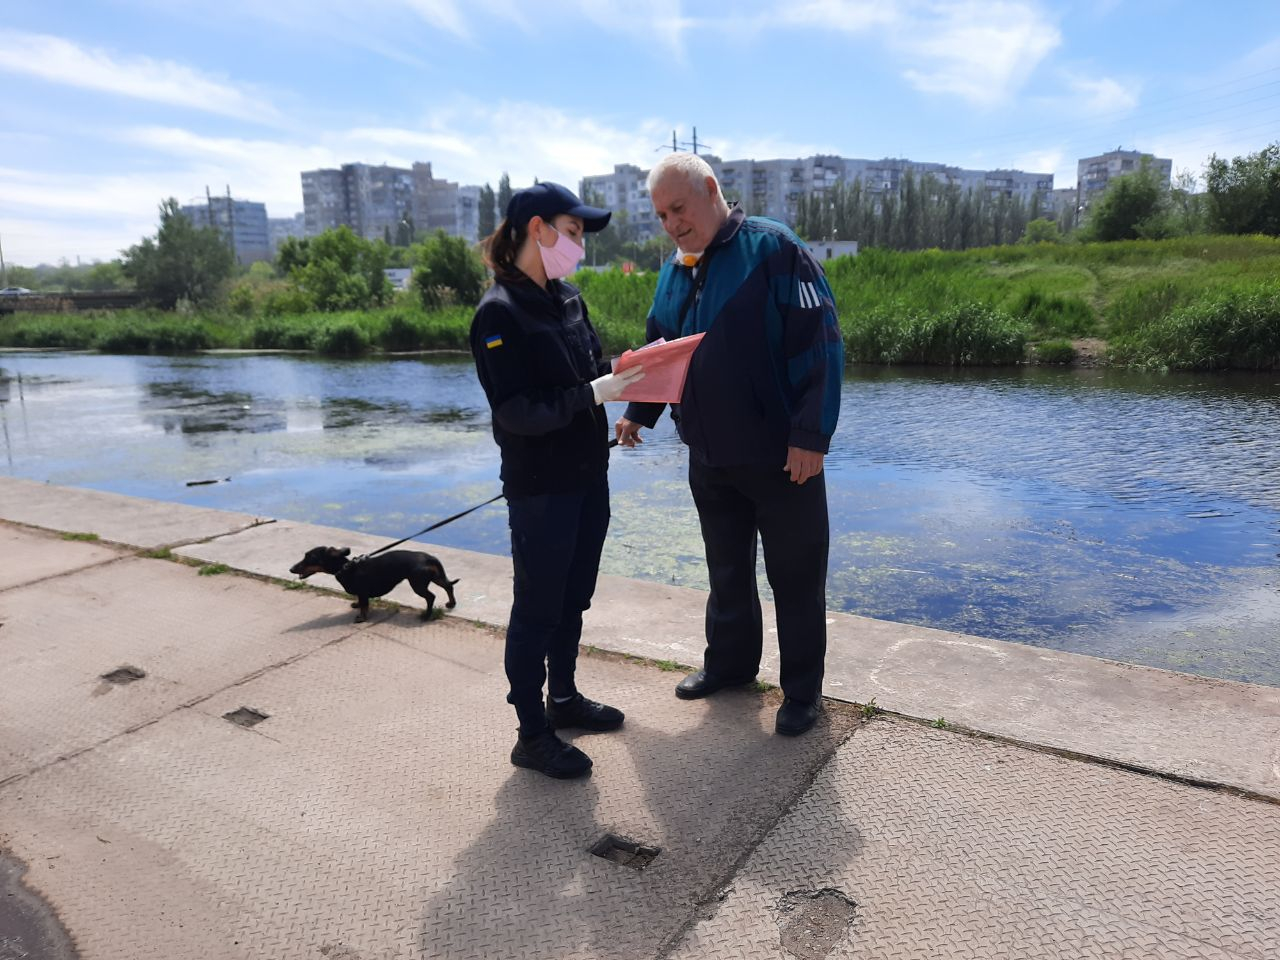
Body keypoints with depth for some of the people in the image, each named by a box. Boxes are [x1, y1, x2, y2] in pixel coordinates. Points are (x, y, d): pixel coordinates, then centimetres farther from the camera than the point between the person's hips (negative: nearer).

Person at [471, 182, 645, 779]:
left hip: (587, 477, 8)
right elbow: (516, 412, -21)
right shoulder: (499, 312, -15)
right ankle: (532, 735, 18)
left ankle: (563, 698, 36)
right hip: (539, 488, -7)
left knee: (572, 600, 18)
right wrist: (594, 394, -26)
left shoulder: (567, 299, 9)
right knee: (537, 608, 4)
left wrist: (625, 374, -5)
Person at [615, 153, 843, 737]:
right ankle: (730, 661, 38)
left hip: (780, 457, -6)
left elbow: (819, 343, -17)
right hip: (709, 458, 6)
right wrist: (637, 413, 8)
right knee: (726, 569, 19)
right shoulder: (674, 271, 10)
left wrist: (812, 433, -21)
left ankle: (803, 689, 22)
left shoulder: (772, 248, -11)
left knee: (795, 575, 6)